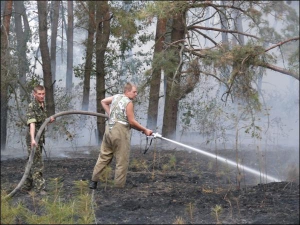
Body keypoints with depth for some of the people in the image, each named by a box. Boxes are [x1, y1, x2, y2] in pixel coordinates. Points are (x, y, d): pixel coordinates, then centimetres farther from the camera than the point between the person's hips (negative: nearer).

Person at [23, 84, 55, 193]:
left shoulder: (43, 105, 10)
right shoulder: (31, 106, -16)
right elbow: (32, 124, -29)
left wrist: (50, 120, 0)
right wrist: (33, 139, -41)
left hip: (40, 139, 8)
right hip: (33, 139, -8)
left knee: (33, 163, 14)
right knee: (37, 164, -9)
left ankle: (27, 186, 22)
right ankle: (40, 188, -8)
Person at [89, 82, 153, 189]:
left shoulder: (116, 97, 11)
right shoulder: (128, 102, -12)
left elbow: (103, 101, 27)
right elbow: (131, 122, -13)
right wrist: (144, 130, -5)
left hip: (109, 129, 8)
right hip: (120, 132, -8)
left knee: (104, 156, 15)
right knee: (122, 160, 1)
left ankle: (94, 181, 18)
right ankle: (119, 186, 4)